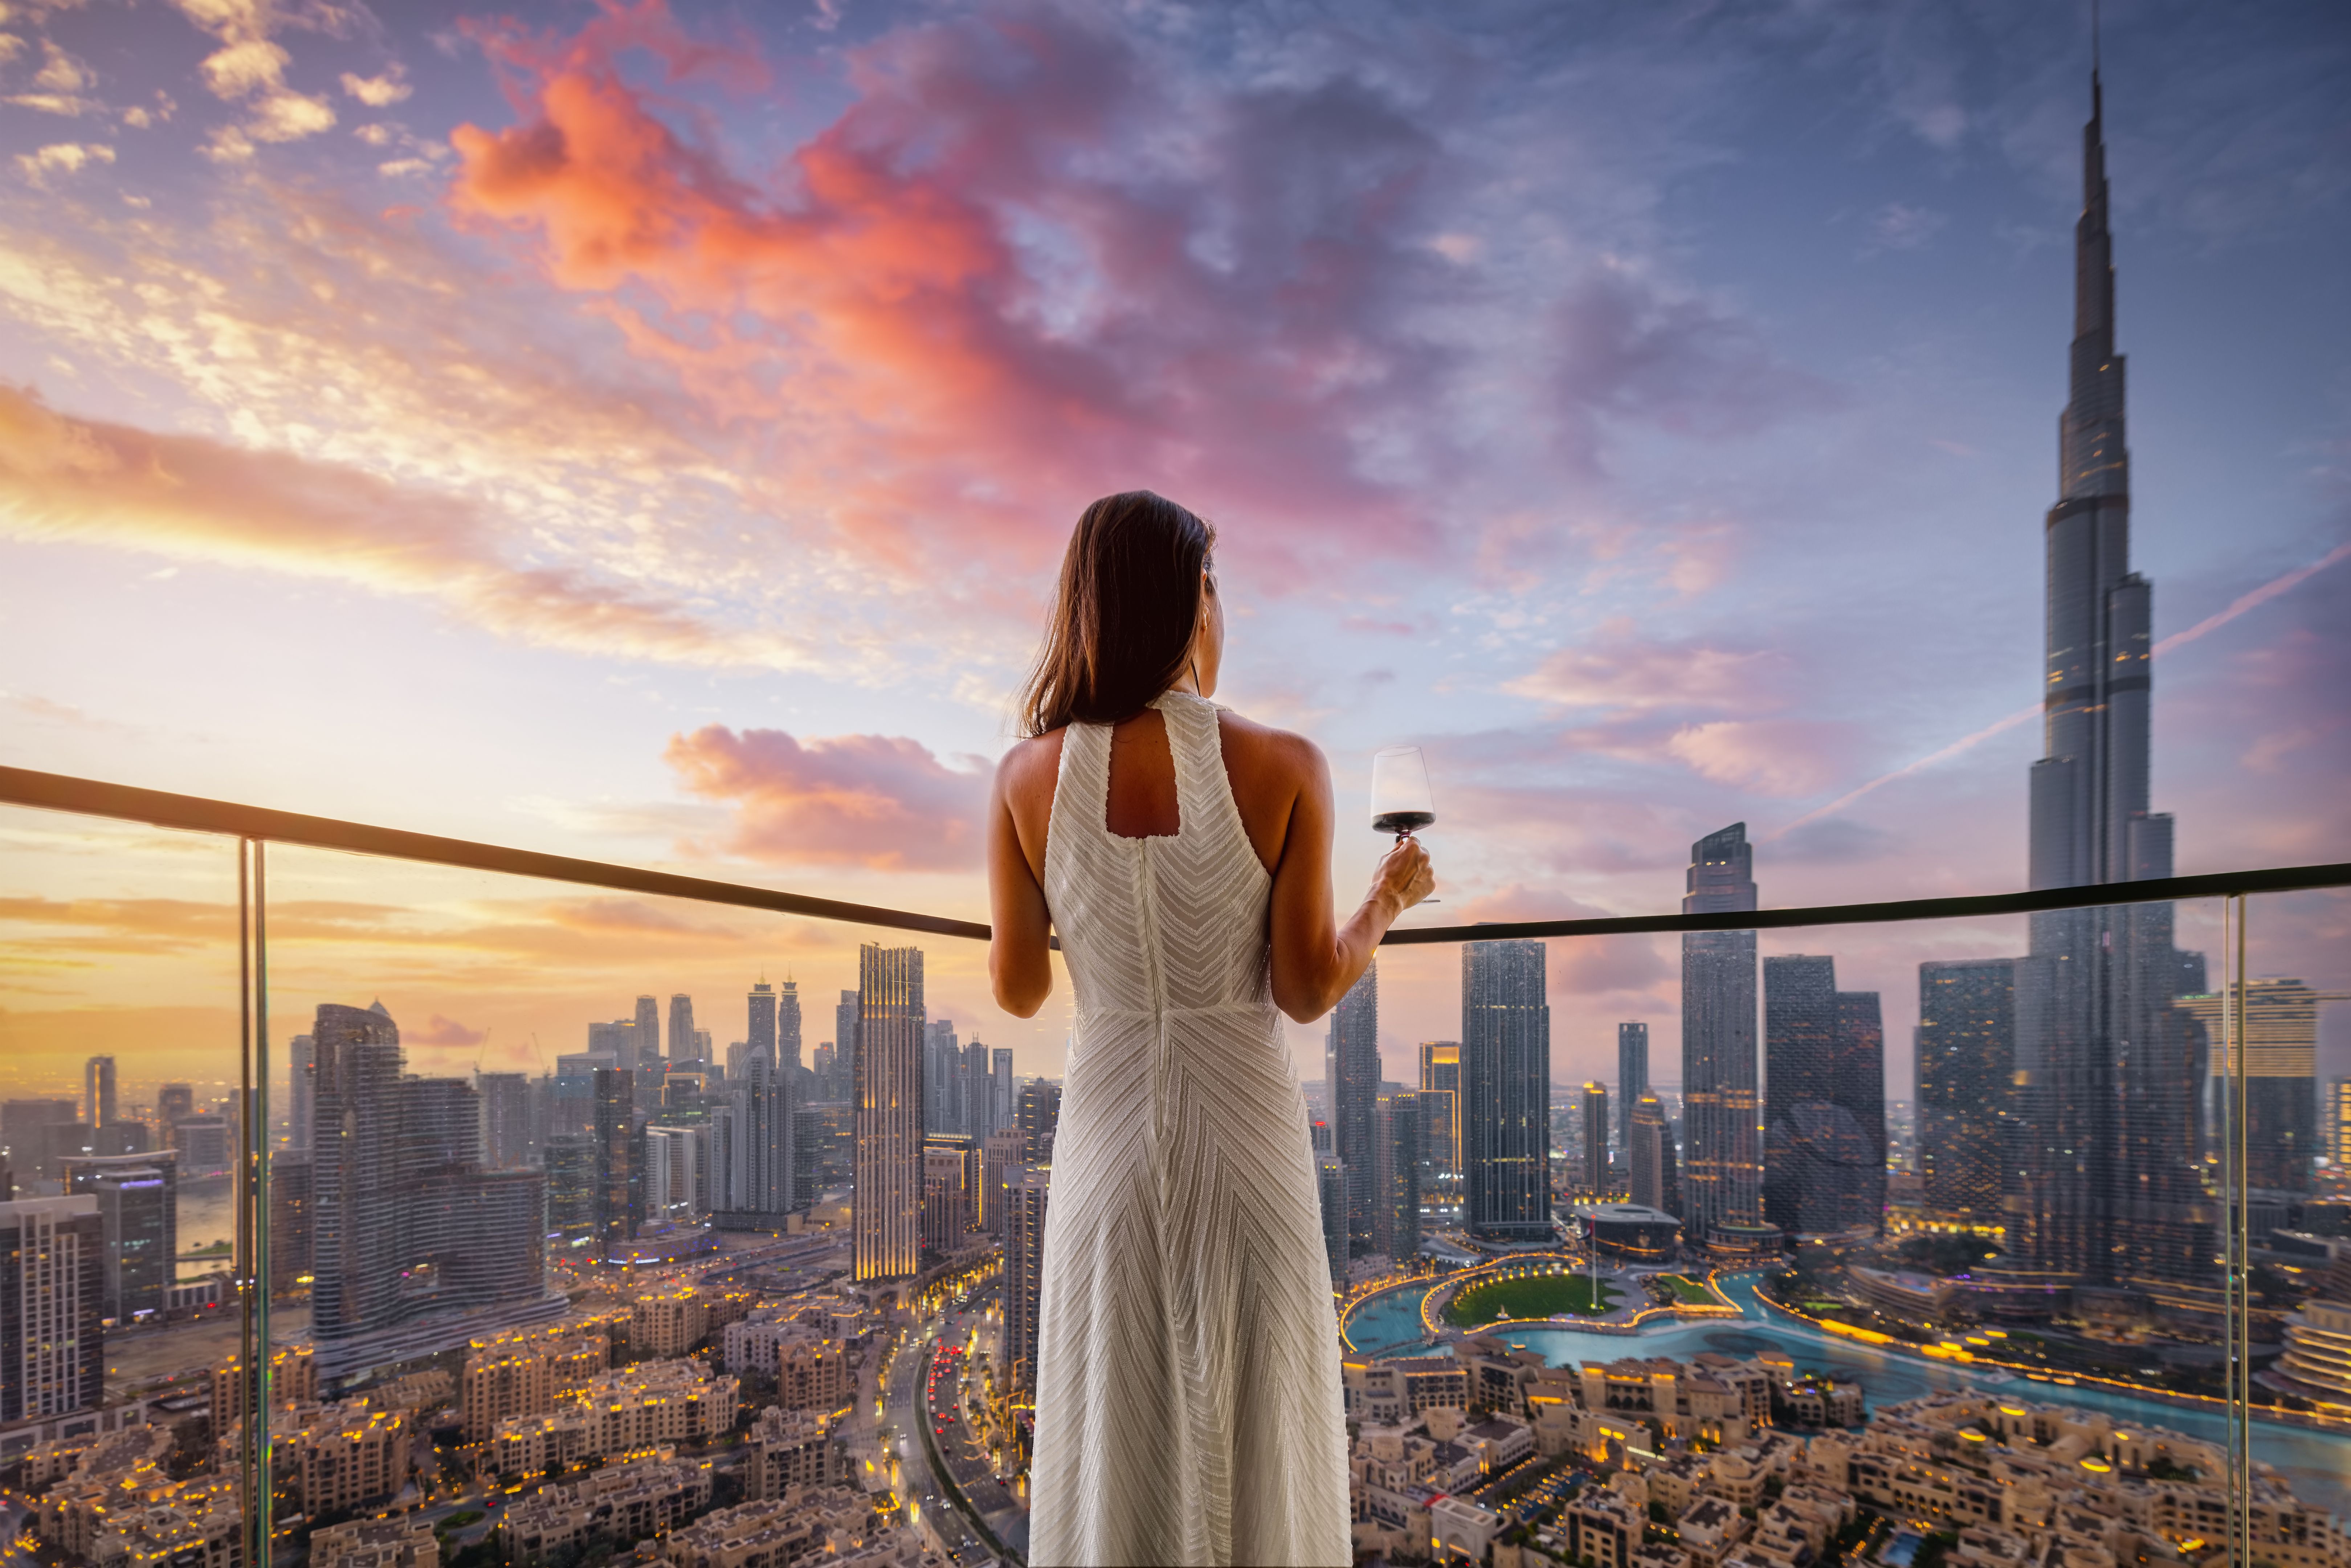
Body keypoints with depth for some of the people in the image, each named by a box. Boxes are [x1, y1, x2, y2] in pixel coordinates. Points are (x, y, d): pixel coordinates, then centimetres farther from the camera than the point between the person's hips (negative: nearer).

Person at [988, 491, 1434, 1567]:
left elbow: (1017, 993, -1)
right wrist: (1390, 900, 9)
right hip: (1248, 1134, -1)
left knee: (1111, 1453, 16)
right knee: (1255, 1445, 14)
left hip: (1107, 1132, 2)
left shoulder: (1029, 777, -7)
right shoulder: (1285, 769, -12)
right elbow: (1307, 992, -10)